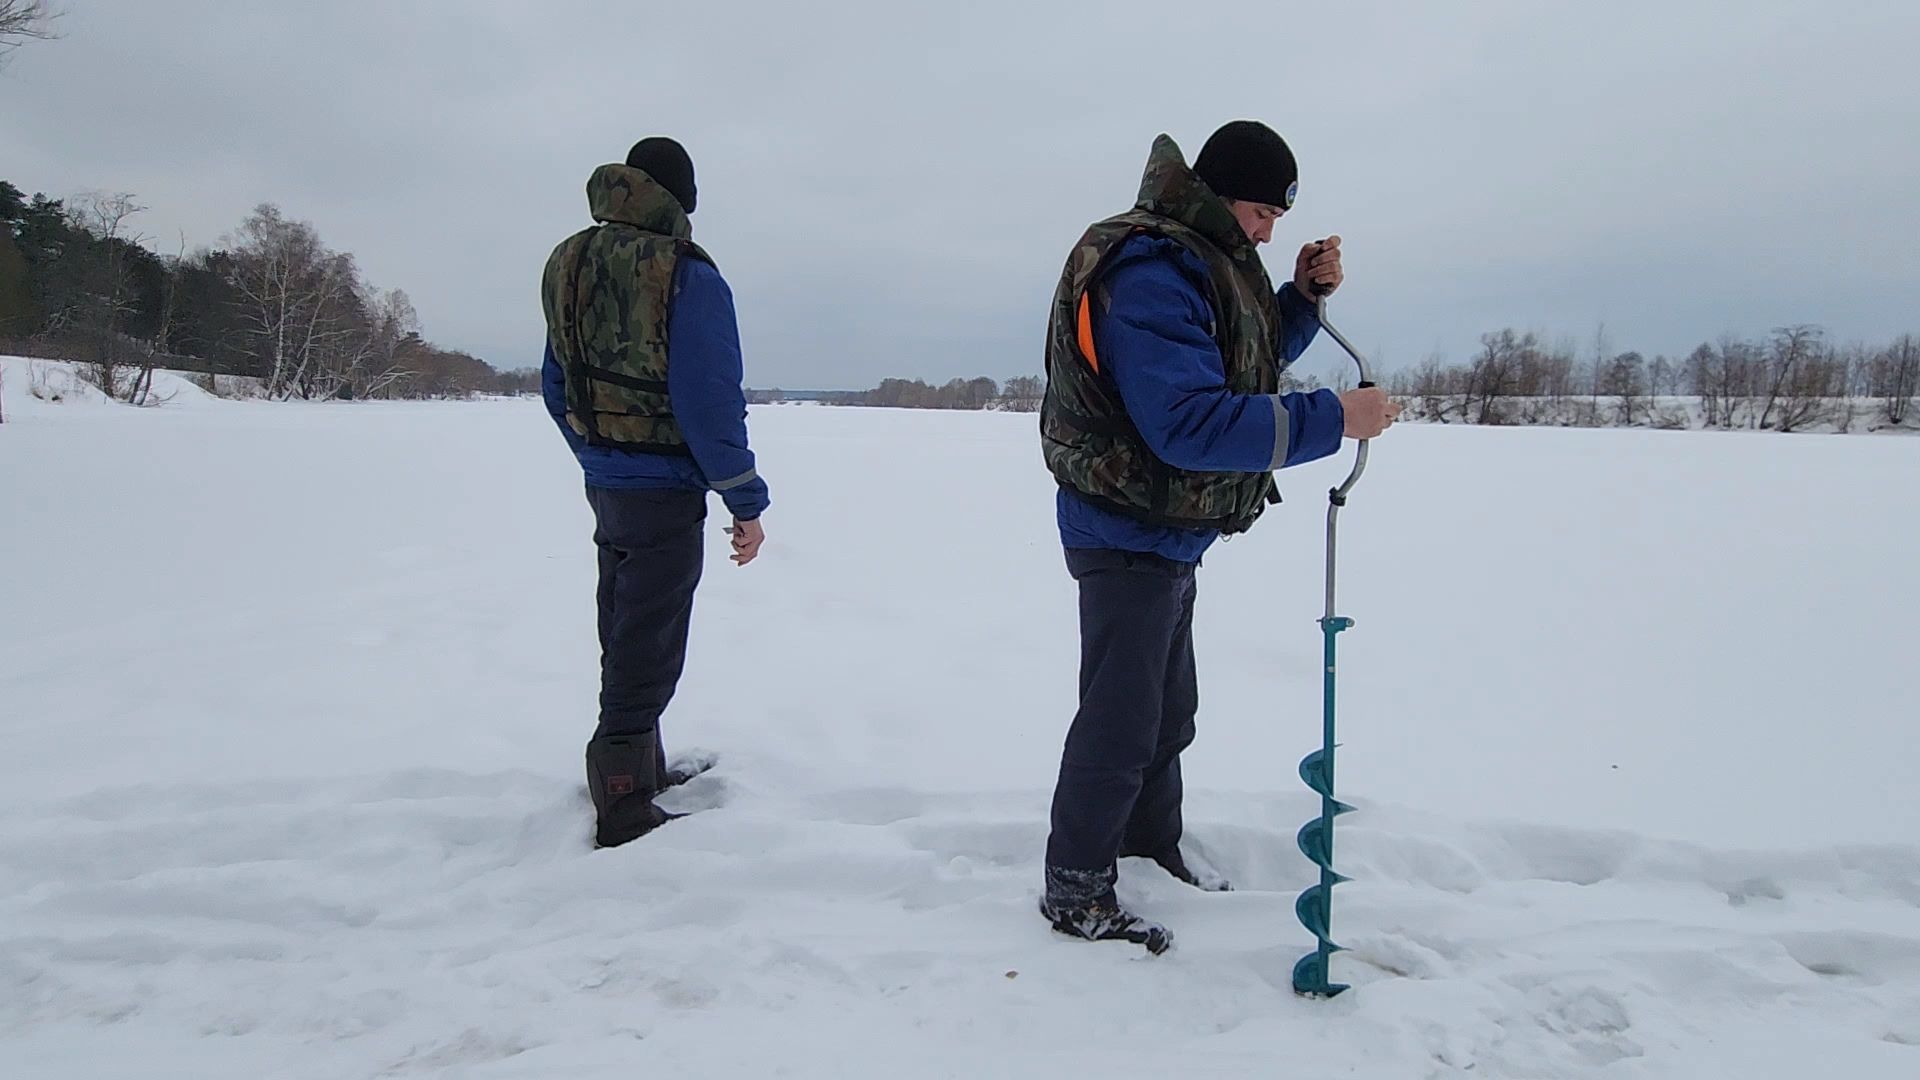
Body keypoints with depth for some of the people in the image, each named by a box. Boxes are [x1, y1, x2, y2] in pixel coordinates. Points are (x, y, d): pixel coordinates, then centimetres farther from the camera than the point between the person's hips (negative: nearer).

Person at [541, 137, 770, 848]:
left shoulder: (568, 264, 7)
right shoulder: (686, 277, -17)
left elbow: (557, 386, 14)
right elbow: (710, 402, -20)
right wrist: (747, 502, -12)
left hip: (604, 487, 8)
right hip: (664, 494, -7)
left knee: (626, 636, 21)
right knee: (646, 651, 2)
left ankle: (643, 770, 37)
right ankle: (625, 812, 11)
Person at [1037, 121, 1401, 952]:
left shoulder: (1205, 258, 10)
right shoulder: (1149, 271, -24)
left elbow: (1252, 361, 21)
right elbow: (1189, 422, -33)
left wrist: (1304, 296, 3)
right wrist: (1330, 420, -31)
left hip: (1168, 537, 11)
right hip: (1129, 534, -11)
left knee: (1168, 706, 23)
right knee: (1121, 717, -1)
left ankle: (1151, 848, 41)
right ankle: (1076, 890, 14)